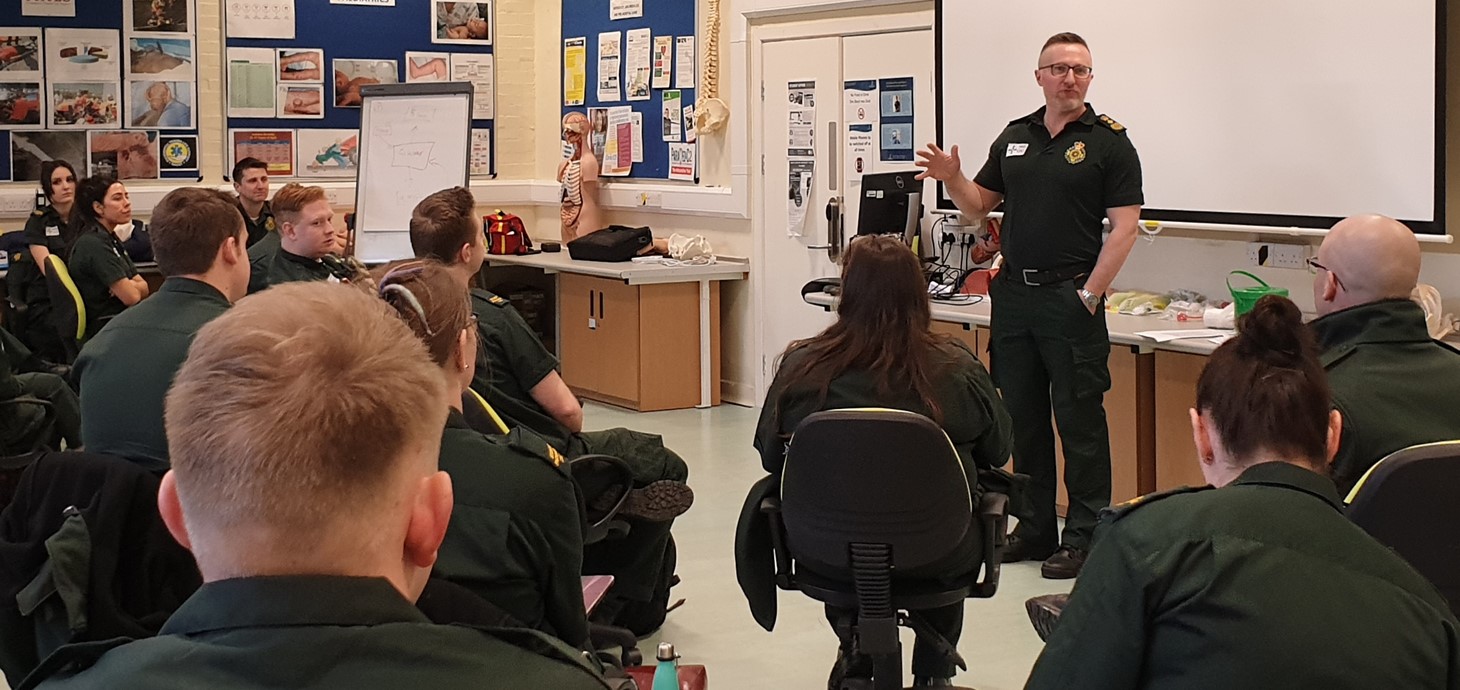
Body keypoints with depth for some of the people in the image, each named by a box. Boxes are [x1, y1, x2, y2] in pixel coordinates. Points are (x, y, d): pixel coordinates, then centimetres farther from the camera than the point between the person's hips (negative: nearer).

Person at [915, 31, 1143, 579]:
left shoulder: (1108, 142, -3)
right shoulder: (1014, 138, 13)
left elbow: (1124, 227, -8)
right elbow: (978, 206, 18)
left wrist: (1090, 294, -14)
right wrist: (952, 179, -2)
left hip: (1071, 298, -6)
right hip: (1013, 293, 6)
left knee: (1080, 420, -2)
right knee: (1023, 417, 11)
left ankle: (1084, 538, 6)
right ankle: (1035, 528, 21)